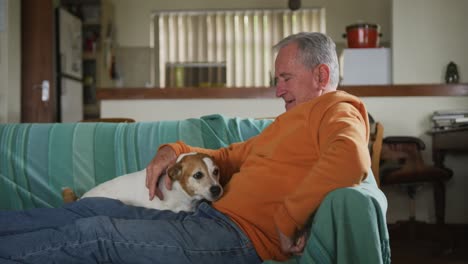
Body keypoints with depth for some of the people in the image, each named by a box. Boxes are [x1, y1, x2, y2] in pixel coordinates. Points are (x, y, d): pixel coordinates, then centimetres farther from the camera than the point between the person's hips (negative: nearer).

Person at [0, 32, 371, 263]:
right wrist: (173, 151, 11)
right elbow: (230, 157, 28)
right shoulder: (287, 121, 25)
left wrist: (288, 218, -26)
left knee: (93, 234, -13)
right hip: (209, 217, 9)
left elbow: (351, 158, -30)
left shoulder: (336, 108, -5)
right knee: (91, 208, 7)